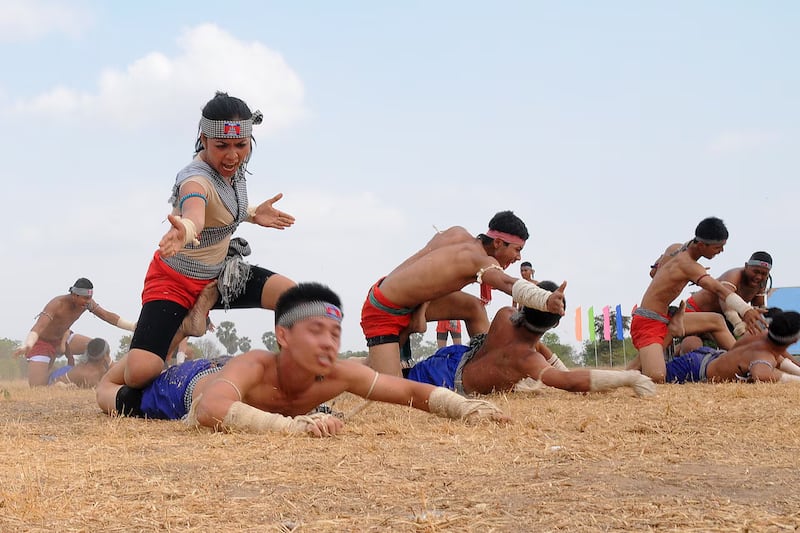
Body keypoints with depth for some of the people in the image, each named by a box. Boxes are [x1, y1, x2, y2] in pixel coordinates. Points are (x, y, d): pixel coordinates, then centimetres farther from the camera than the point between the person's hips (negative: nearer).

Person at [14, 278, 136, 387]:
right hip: (42, 342, -7)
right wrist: (26, 346, -65)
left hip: (62, 338, 7)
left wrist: (134, 326, -13)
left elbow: (108, 316, -7)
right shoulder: (57, 304, -35)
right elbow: (38, 328, -46)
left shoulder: (87, 303, -15)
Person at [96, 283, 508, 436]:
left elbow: (413, 391, -29)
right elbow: (208, 411, -73)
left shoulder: (340, 375, -38)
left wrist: (465, 407, -48)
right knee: (119, 401, 25)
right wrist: (293, 425, -81)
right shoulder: (254, 366, -53)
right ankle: (127, 369, 56)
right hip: (187, 386, -4)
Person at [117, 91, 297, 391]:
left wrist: (252, 215, 3)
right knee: (138, 374, -22)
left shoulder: (234, 168, -7)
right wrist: (184, 230, -80)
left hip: (220, 276, 7)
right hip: (175, 281, -6)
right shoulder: (196, 178, -32)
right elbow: (194, 211, -59)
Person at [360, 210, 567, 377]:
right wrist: (546, 300, -58)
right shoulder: (480, 259, -23)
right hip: (383, 312, -10)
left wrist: (421, 308, 2)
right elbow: (509, 284, -42)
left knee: (474, 307, 12)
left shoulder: (458, 233, 3)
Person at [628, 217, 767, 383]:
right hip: (647, 324, -10)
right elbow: (718, 289, -38)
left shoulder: (674, 249, 7)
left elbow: (654, 272, 26)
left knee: (716, 321, 12)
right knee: (657, 377, -31)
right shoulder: (688, 265, -22)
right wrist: (745, 310, -49)